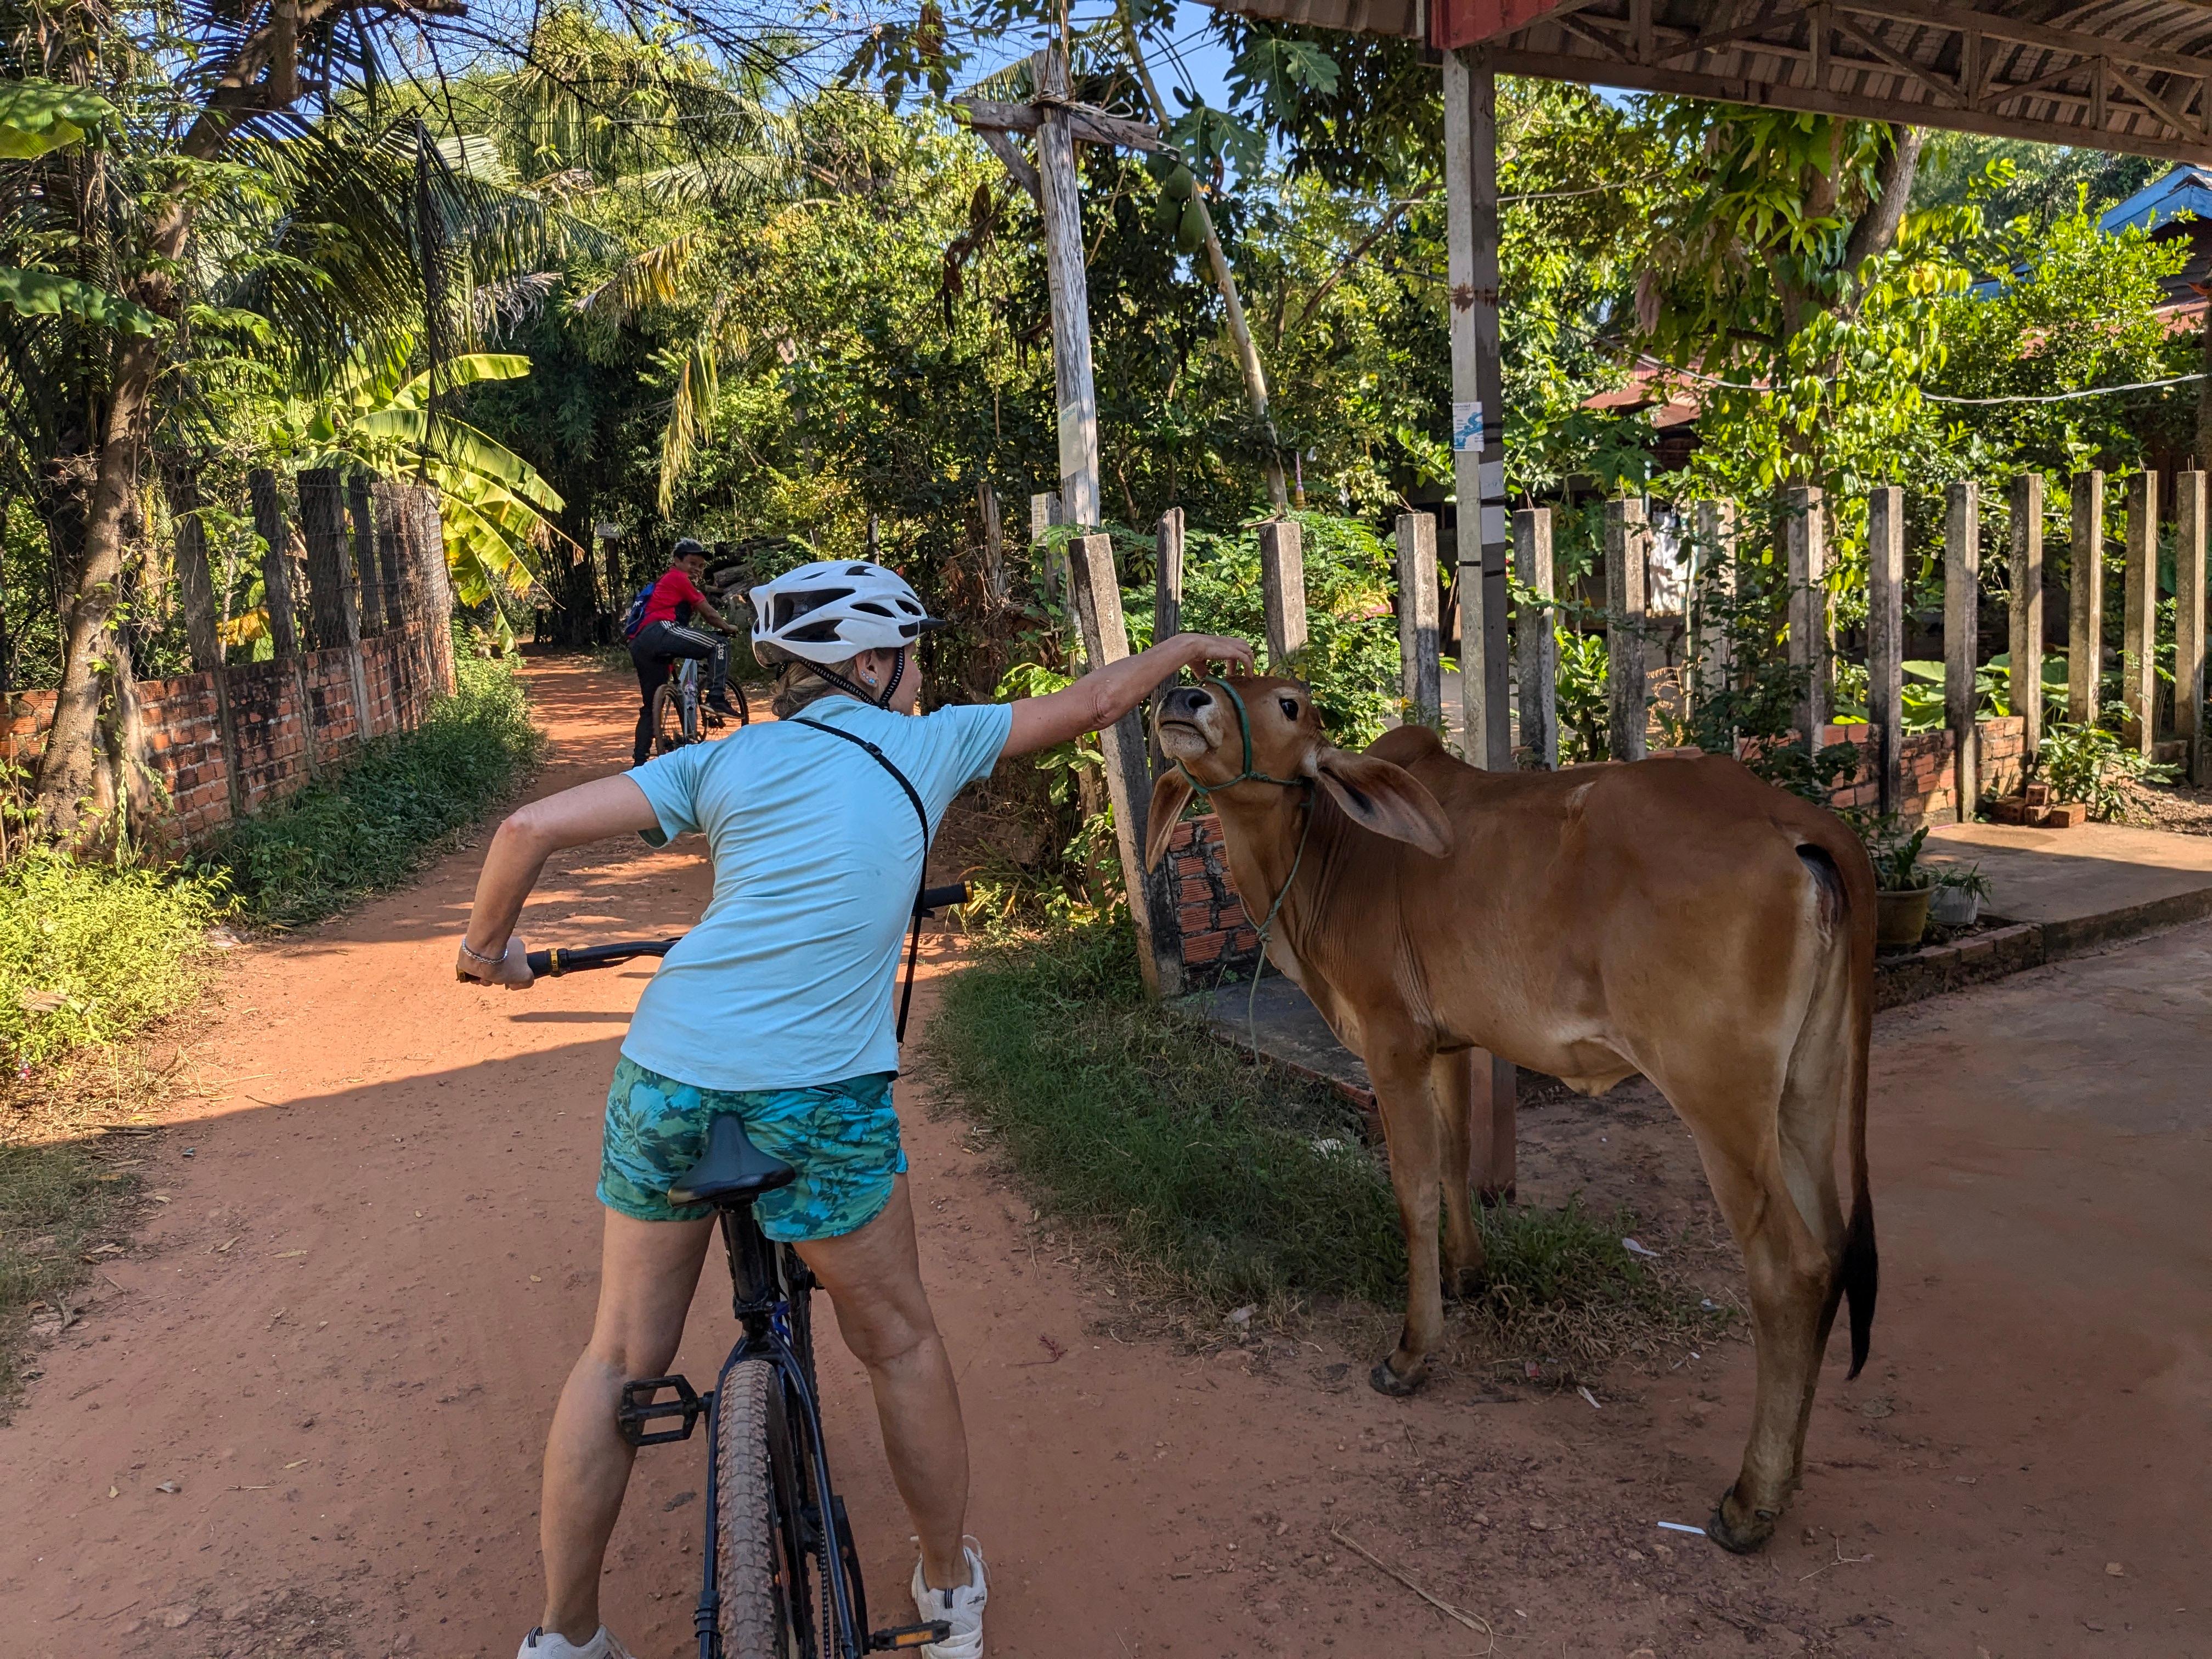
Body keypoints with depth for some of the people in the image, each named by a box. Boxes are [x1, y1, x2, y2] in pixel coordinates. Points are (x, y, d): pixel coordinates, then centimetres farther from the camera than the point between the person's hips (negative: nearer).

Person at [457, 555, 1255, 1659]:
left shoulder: (724, 761, 12)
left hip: (667, 1074, 3)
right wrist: (1185, 648, 36)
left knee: (621, 1358, 19)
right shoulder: (923, 745, 9)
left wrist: (490, 949, 22)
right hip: (819, 1094, -2)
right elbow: (1087, 706, 19)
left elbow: (531, 828, 5)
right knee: (899, 1345, 19)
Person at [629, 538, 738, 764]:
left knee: (651, 707, 16)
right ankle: (717, 699, -18)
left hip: (640, 645, 10)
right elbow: (709, 613, 7)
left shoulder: (666, 581, 34)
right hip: (659, 633, -10)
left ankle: (639, 761, 16)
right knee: (720, 645, -8)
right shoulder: (678, 578, 7)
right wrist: (728, 628, 22)